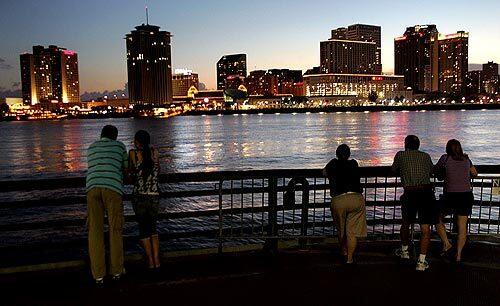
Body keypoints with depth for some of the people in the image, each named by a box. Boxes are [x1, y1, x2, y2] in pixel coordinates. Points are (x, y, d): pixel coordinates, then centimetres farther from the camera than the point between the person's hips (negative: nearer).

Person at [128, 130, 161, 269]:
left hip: (139, 196, -2)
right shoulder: (154, 152, 3)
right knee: (153, 227, 17)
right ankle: (157, 260, 9)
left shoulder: (133, 153, -4)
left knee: (143, 228, 12)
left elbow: (130, 172, 5)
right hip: (154, 195, 3)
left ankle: (150, 261, 8)